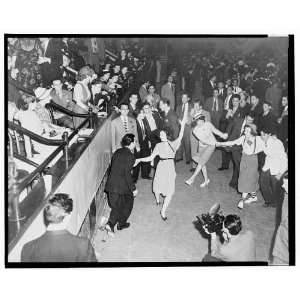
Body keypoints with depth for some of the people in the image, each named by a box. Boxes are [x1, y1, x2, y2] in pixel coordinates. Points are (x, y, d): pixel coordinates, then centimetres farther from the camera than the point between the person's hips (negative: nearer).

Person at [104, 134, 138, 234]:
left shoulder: (117, 152, 7)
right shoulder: (129, 155, -15)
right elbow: (127, 173, -19)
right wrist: (133, 188, -14)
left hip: (111, 184, 6)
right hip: (123, 186, -6)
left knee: (116, 206, 21)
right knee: (127, 205, 19)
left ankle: (110, 224, 6)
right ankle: (121, 224, 31)